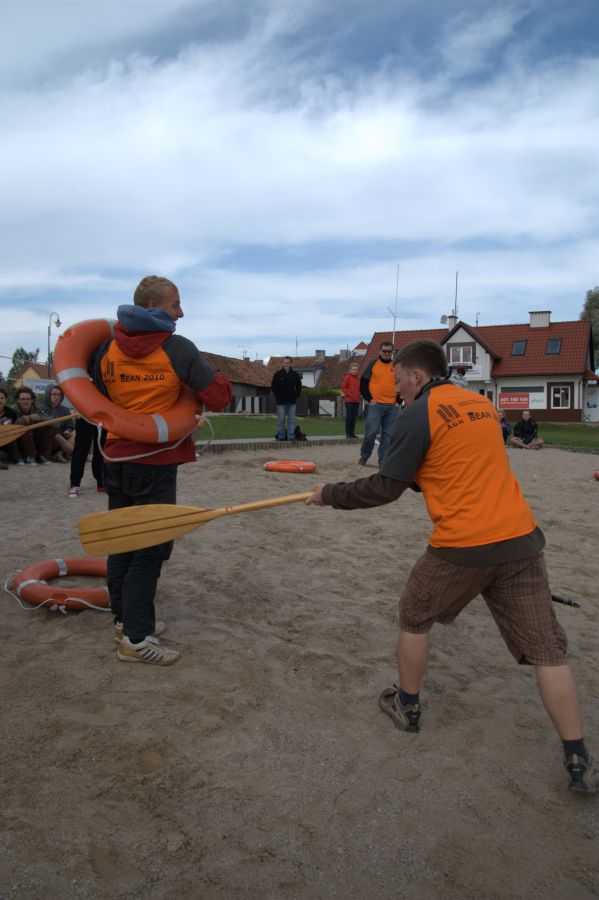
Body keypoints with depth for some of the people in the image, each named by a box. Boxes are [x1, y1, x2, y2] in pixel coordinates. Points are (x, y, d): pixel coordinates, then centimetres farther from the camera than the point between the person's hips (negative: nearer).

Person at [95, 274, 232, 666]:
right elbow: (219, 397, -12)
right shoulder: (178, 348, -12)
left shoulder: (107, 347, 4)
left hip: (116, 458, 6)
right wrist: (213, 379, 6)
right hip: (157, 462, -6)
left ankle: (125, 618, 29)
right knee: (151, 547, 0)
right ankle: (136, 638, 3)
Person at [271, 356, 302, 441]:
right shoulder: (278, 374, 0)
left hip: (292, 402, 2)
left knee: (292, 419, 3)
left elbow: (299, 386, 15)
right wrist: (278, 396, -2)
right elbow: (273, 387, 4)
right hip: (281, 401, -2)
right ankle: (281, 437, 7)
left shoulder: (295, 374, 6)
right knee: (281, 420, 1)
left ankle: (291, 437, 8)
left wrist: (296, 395, 4)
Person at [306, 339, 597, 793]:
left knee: (414, 618, 20)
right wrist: (417, 476, 26)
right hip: (520, 538, 6)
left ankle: (407, 706, 35)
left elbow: (386, 488, -6)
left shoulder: (419, 415, -7)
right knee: (547, 648, 10)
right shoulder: (483, 404, 15)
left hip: (461, 547, -5)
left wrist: (330, 494, 6)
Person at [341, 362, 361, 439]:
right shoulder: (347, 377, -5)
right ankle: (347, 433, 0)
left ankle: (352, 433, 15)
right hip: (349, 401, -6)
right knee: (349, 417, -4)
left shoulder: (358, 378, 13)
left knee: (354, 417, 8)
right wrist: (349, 394, -13)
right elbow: (343, 387, -7)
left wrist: (358, 395, 6)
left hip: (356, 401, 6)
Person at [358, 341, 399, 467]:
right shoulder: (373, 363, 3)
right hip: (375, 405, -4)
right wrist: (369, 399, -6)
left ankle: (383, 461, 10)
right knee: (371, 432, -10)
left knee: (388, 435, 3)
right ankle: (364, 456, 10)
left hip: (392, 406, 4)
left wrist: (398, 401, 8)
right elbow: (363, 383, 2)